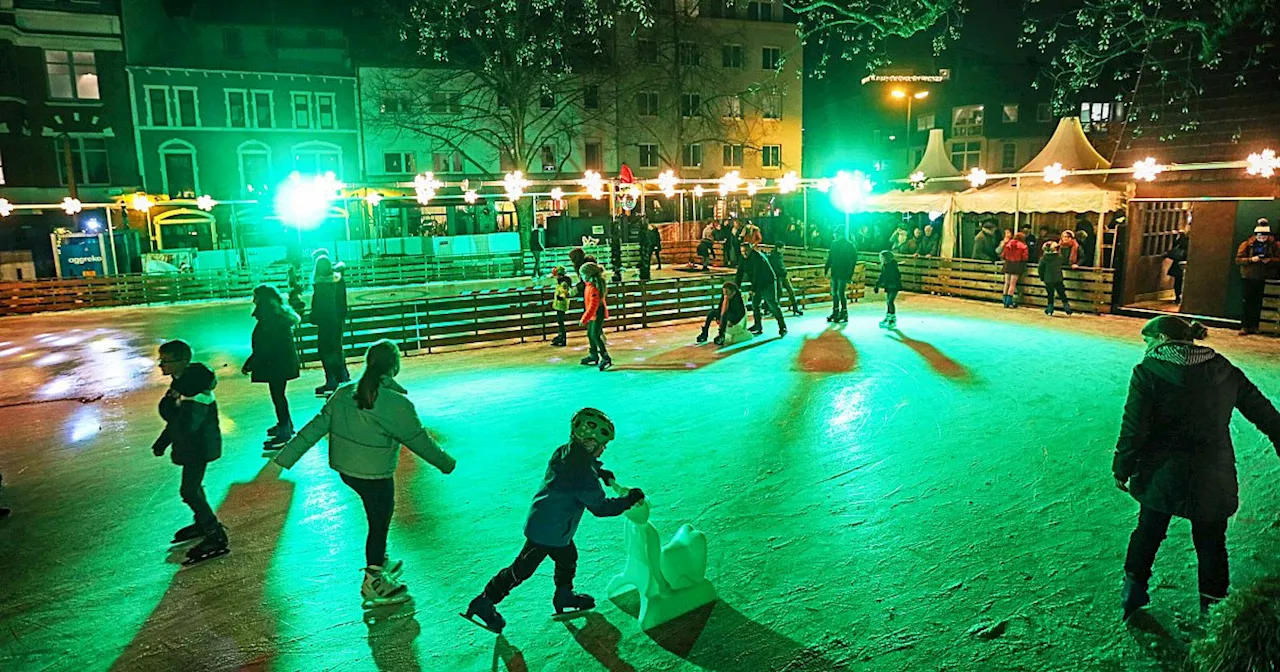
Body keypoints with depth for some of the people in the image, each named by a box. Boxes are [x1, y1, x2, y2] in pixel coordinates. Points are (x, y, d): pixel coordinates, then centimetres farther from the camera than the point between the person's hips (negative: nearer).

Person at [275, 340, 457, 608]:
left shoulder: (344, 393, -4)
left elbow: (317, 426, -1)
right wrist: (445, 462, 3)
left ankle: (380, 562, 42)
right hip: (375, 475, -7)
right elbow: (419, 440, -12)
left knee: (378, 518, 27)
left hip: (343, 469, 7)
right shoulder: (397, 404, -22)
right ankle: (373, 582, 27)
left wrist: (287, 456, 6)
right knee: (378, 524, 12)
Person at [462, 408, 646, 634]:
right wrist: (629, 500, -12)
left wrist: (601, 473, 12)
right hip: (548, 532, -9)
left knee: (568, 558, 25)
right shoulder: (582, 474, -31)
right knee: (522, 569, 5)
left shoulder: (564, 452, -4)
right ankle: (484, 602, 18)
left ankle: (564, 596, 46)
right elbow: (600, 507, -22)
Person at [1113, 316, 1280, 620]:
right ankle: (1213, 606, 27)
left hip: (1163, 477, -2)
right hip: (1213, 479, 2)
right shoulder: (1225, 371, 1)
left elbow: (1133, 429, -12)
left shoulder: (1147, 372, -11)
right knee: (1211, 543, 16)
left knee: (1148, 531, 18)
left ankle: (1134, 590, 30)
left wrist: (1122, 469, -2)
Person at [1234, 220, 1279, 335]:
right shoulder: (1247, 245, 3)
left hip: (1266, 279, 0)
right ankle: (1245, 327, 2)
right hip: (1249, 278, 0)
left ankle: (1254, 326, 10)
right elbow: (1238, 260, -2)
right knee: (1248, 302, 0)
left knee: (1259, 304, 2)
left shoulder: (1274, 246, 5)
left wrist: (1270, 260, -16)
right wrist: (1251, 259, -17)